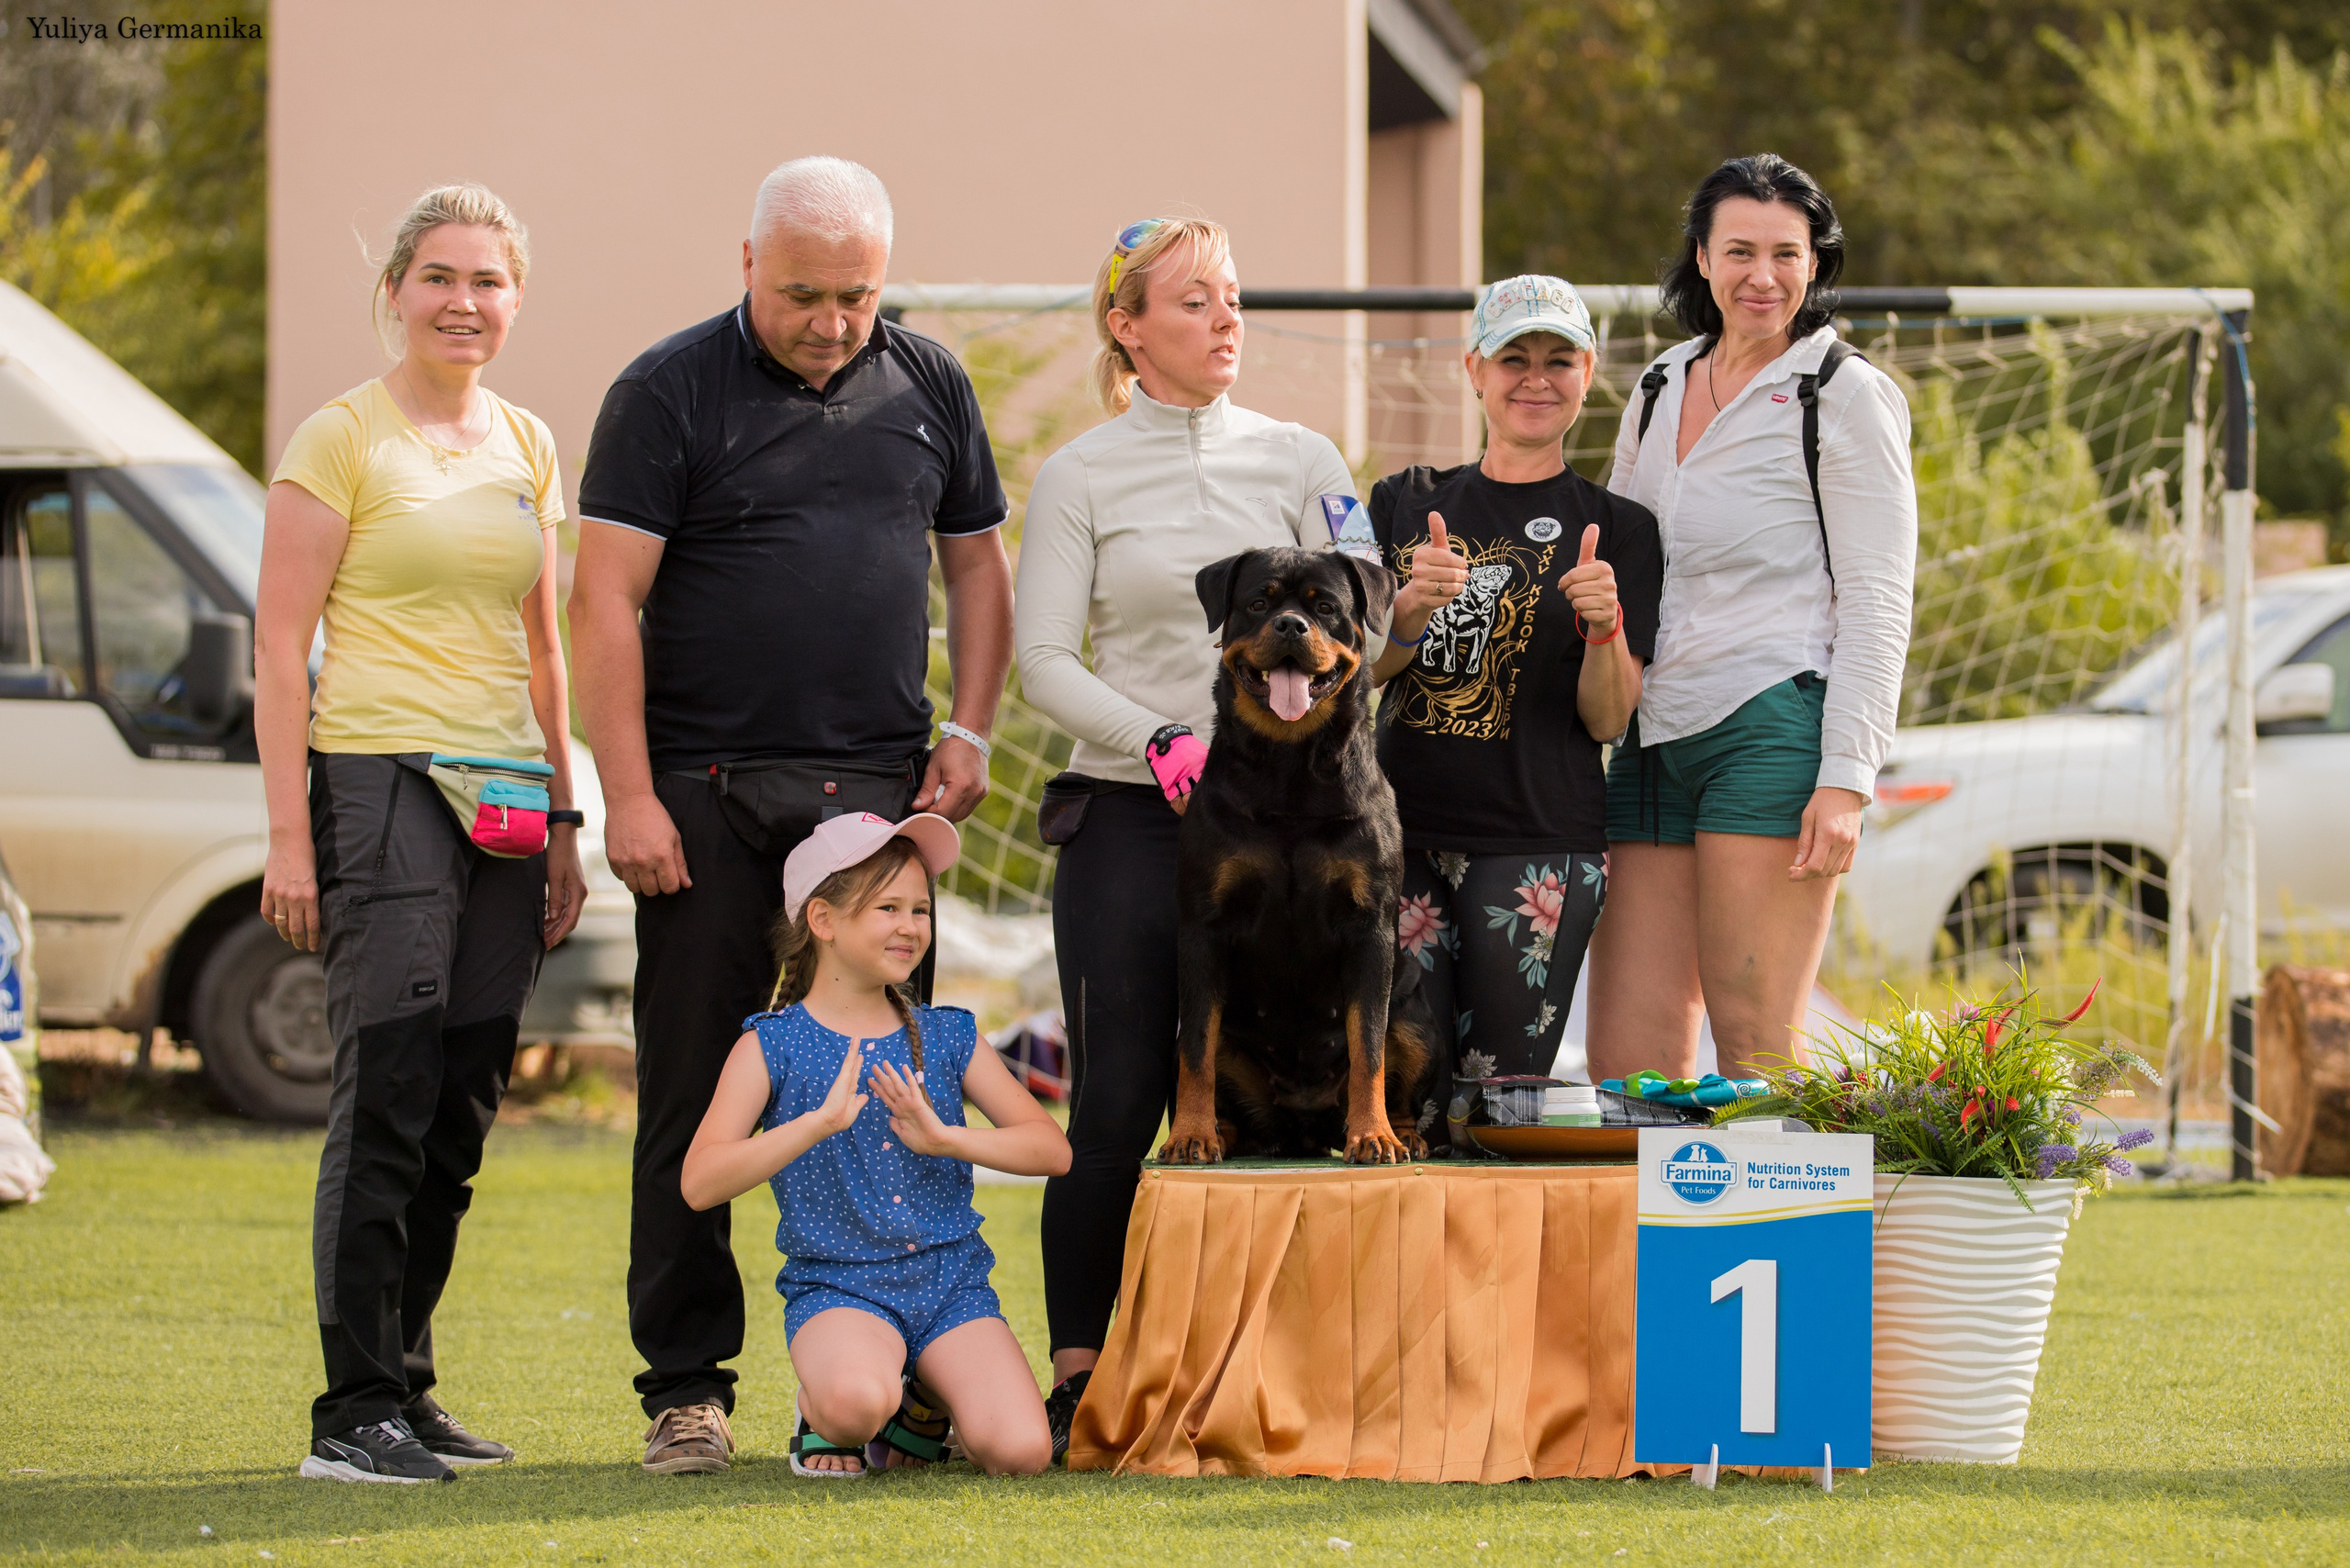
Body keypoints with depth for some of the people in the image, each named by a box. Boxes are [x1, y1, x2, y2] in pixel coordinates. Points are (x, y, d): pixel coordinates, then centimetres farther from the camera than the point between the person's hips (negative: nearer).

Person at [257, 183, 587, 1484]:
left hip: (505, 801, 6)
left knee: (461, 1110, 6)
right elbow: (279, 645, -6)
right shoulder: (342, 439, -3)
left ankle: (405, 1388, 13)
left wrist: (562, 824, 16)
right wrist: (288, 833, -12)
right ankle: (354, 1413, -10)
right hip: (378, 780, -6)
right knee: (388, 1096, -12)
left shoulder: (528, 446, 15)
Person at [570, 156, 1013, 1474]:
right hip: (709, 794, -3)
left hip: (877, 784, 3)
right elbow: (606, 599, -5)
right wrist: (629, 797, -12)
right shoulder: (669, 392, -1)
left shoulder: (929, 387, 11)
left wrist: (970, 733, 7)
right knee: (694, 1092, 1)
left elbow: (977, 562, 20)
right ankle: (687, 1384, 7)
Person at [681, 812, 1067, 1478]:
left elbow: (1051, 1148, 6)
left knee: (1020, 1449, -21)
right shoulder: (772, 1047, 0)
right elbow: (700, 1183, -11)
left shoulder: (949, 1039, 10)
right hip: (837, 1288, -3)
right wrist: (818, 1123, -23)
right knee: (857, 1398, -38)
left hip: (951, 1284, 3)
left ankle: (926, 1404, 13)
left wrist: (946, 1137, -11)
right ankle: (825, 1418, 0)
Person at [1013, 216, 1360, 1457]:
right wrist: (1159, 739, -17)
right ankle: (1079, 1376, 4)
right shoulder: (1079, 478, 4)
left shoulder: (1299, 460, 12)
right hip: (1130, 818, -2)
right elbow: (1045, 662, -3)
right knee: (1118, 1103, -5)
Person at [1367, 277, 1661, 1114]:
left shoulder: (1616, 528, 6)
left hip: (1540, 849, -2)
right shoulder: (1406, 503, 14)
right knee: (1403, 1109, -5)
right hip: (1403, 834, 2)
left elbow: (1608, 720, 1)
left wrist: (1604, 623, -18)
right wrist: (1411, 610, -12)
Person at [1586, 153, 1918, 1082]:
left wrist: (1845, 781, -13)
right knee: (1626, 1060, -2)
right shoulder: (1662, 391, 19)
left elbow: (1876, 606, -4)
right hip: (1654, 740, 6)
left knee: (1755, 1045, -8)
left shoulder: (1845, 396, 1)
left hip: (1773, 733, -6)